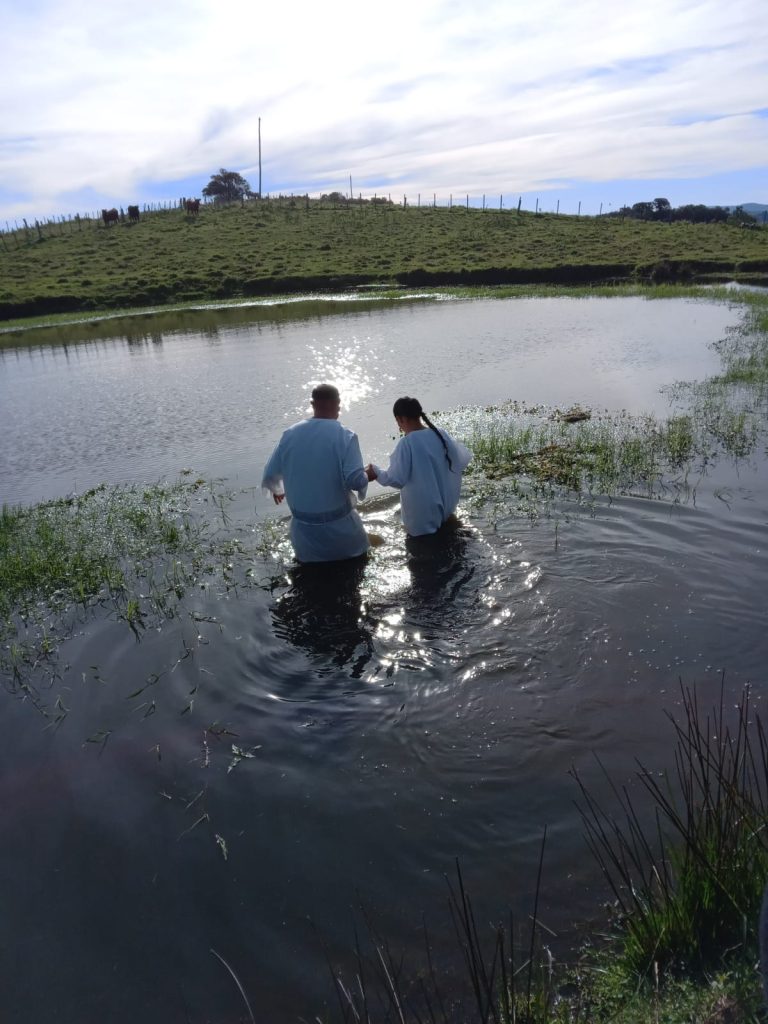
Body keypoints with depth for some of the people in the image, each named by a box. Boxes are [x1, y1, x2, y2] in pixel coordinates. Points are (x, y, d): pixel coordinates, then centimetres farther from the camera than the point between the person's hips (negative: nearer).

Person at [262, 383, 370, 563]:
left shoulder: (290, 434, -4)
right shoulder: (345, 436, -17)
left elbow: (270, 475, 3)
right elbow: (355, 480, -23)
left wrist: (277, 489, 26)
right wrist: (366, 478, 0)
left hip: (303, 522, 3)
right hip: (338, 522, -3)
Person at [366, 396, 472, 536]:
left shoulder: (406, 443, -25)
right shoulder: (440, 434, -8)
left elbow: (397, 479, -23)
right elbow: (463, 460, 2)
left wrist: (376, 473, -6)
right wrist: (456, 445, 23)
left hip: (422, 511, -5)